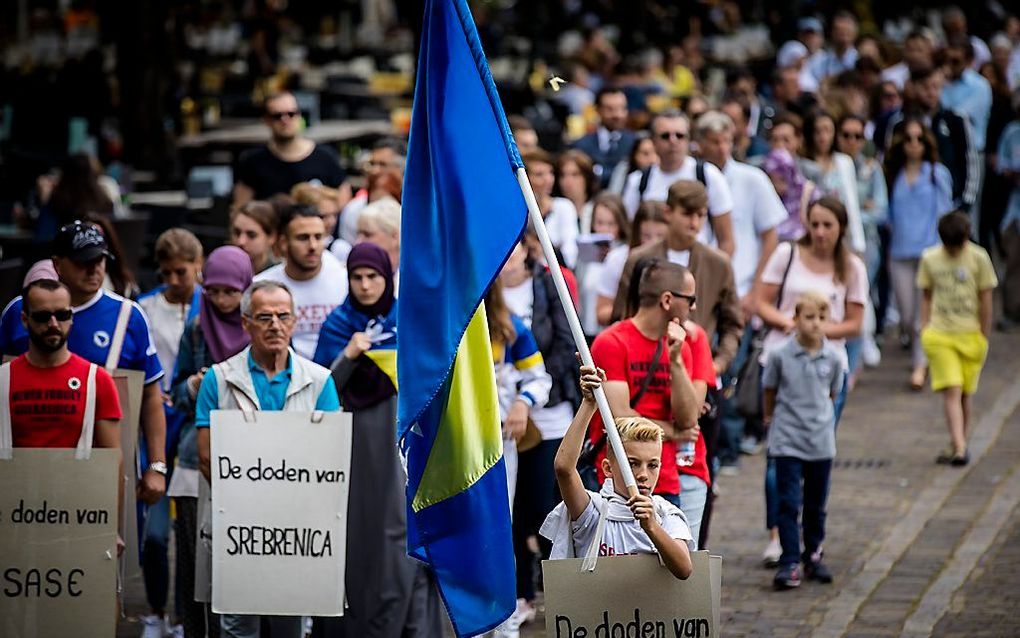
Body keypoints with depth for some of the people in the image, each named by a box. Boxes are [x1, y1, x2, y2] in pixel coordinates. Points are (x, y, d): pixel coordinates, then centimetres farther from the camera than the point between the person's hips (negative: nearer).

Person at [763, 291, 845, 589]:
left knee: (816, 505, 13)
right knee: (789, 503, -6)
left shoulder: (833, 358, -4)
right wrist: (770, 418, 16)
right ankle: (790, 563, -6)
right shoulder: (780, 356, -11)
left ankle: (813, 557, 26)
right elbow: (769, 390, 6)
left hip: (821, 441, 3)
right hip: (787, 441, -3)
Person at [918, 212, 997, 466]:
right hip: (939, 335, 0)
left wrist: (984, 336, 1)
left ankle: (957, 446, 21)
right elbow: (926, 296, 10)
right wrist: (925, 329, 3)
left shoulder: (978, 258, -2)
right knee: (951, 392, -11)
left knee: (964, 395, 7)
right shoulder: (930, 259, 2)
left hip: (970, 335, 0)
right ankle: (960, 448, -17)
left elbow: (985, 299, 1)